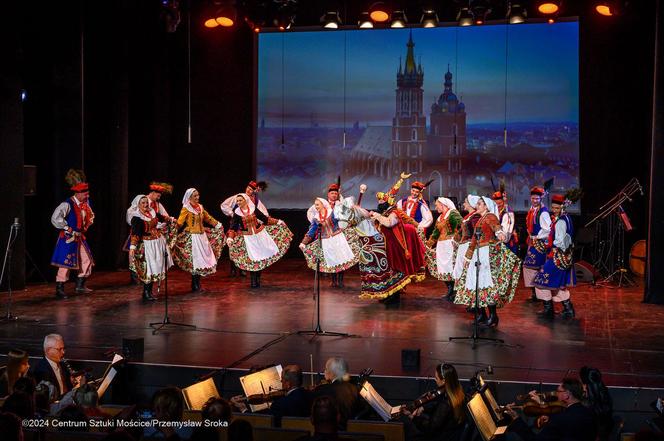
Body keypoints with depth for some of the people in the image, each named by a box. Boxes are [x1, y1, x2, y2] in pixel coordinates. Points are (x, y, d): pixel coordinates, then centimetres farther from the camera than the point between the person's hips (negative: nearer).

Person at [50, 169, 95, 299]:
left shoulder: (85, 203, 6)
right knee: (66, 263, -6)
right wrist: (68, 229, -20)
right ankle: (59, 289, 3)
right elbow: (55, 218, -26)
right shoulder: (67, 204, -18)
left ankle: (80, 285, 22)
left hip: (80, 237, 8)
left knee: (87, 260, 10)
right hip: (68, 238, -8)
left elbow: (90, 215, 27)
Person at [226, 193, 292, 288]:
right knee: (252, 259, -4)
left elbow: (265, 219, 6)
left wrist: (277, 221, 5)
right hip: (248, 237, -2)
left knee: (261, 257, 2)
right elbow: (233, 227, -7)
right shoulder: (236, 213, -5)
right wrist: (230, 238, -23)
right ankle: (254, 281, 7)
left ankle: (258, 278, 15)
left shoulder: (254, 209, -2)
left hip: (260, 234, 2)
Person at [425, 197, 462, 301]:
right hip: (441, 245, 8)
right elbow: (435, 232, 27)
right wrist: (428, 245, 28)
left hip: (450, 245, -8)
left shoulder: (453, 213, -6)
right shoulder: (440, 218, 20)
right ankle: (450, 290, 16)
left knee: (450, 267, -9)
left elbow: (461, 225, -19)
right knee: (442, 268, 6)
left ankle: (455, 292, -2)